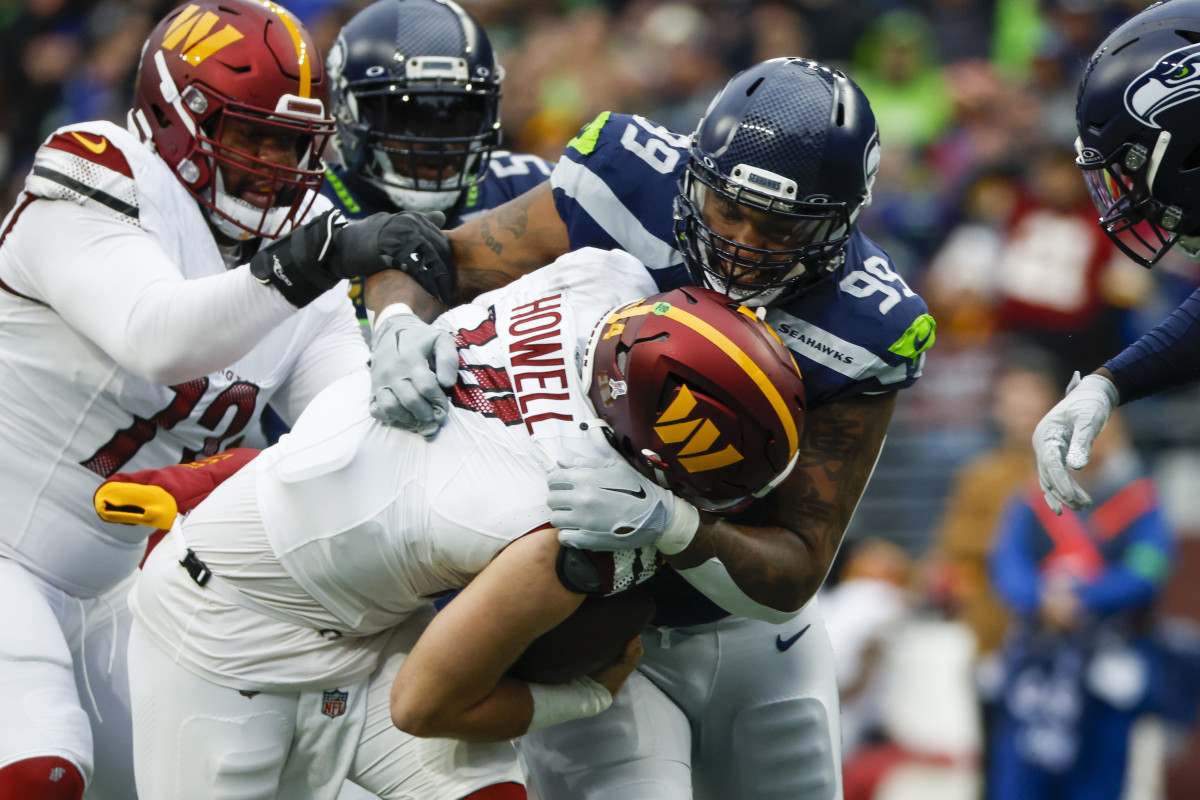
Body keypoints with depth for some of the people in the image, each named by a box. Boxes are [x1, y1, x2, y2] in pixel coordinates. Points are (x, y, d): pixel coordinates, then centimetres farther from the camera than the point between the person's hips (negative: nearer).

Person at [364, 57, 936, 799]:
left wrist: (669, 526, -40)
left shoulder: (857, 333, -21)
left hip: (751, 635, 3)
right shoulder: (627, 195, -22)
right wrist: (400, 326, -32)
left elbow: (794, 573, -20)